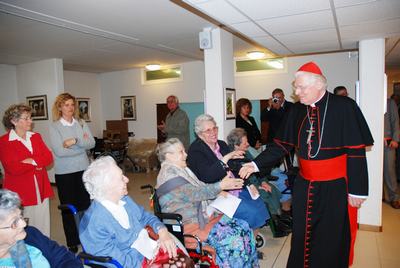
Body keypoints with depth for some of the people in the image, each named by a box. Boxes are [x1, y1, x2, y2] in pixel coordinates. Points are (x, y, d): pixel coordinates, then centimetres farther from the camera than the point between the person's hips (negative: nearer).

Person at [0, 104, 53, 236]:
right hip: (20, 192, -4)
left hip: (40, 189, 5)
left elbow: (49, 158, 2)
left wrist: (31, 161, -14)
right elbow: (12, 168, -15)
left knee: (42, 225, 10)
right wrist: (37, 164, -8)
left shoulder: (36, 136, 12)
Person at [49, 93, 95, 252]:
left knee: (85, 204, 7)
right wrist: (82, 144, -10)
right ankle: (72, 242, 23)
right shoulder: (54, 126, -5)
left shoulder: (81, 123, 4)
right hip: (64, 172, -2)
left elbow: (91, 143, -5)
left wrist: (75, 141, -20)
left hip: (83, 170, 3)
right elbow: (59, 151, -16)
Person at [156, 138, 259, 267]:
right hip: (189, 225, -9)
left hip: (201, 216, 9)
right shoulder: (169, 173, -14)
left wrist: (218, 192, 2)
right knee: (233, 238, -23)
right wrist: (220, 186, -23)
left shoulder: (181, 170, 16)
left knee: (243, 226, -5)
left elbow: (200, 189, 18)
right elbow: (194, 194, -21)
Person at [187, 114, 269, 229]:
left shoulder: (222, 144, 11)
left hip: (236, 189, 8)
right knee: (252, 212, -18)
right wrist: (226, 158, -29)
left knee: (261, 206, -1)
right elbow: (207, 177, -26)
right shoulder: (195, 150, -12)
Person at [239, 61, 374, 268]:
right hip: (304, 185, 4)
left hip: (335, 187, -4)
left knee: (331, 239, 10)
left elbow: (356, 152, -11)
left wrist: (357, 190, -10)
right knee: (301, 235, 14)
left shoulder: (343, 107, -12)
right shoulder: (297, 111, 2)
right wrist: (255, 164, -4)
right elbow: (281, 144, 5)